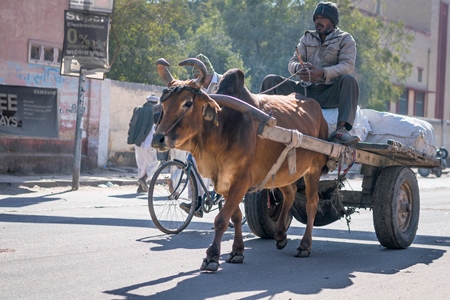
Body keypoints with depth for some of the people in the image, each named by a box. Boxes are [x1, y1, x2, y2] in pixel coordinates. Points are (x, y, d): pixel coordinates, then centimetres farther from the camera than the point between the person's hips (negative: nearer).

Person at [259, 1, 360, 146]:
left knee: (349, 80, -35)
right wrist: (298, 68, -18)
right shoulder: (307, 38, 16)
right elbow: (292, 63, 9)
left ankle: (341, 129, -48)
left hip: (330, 93, -4)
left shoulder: (345, 39, 3)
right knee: (270, 80, -9)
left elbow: (347, 65, -13)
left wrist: (322, 73, -30)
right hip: (306, 91, 4)